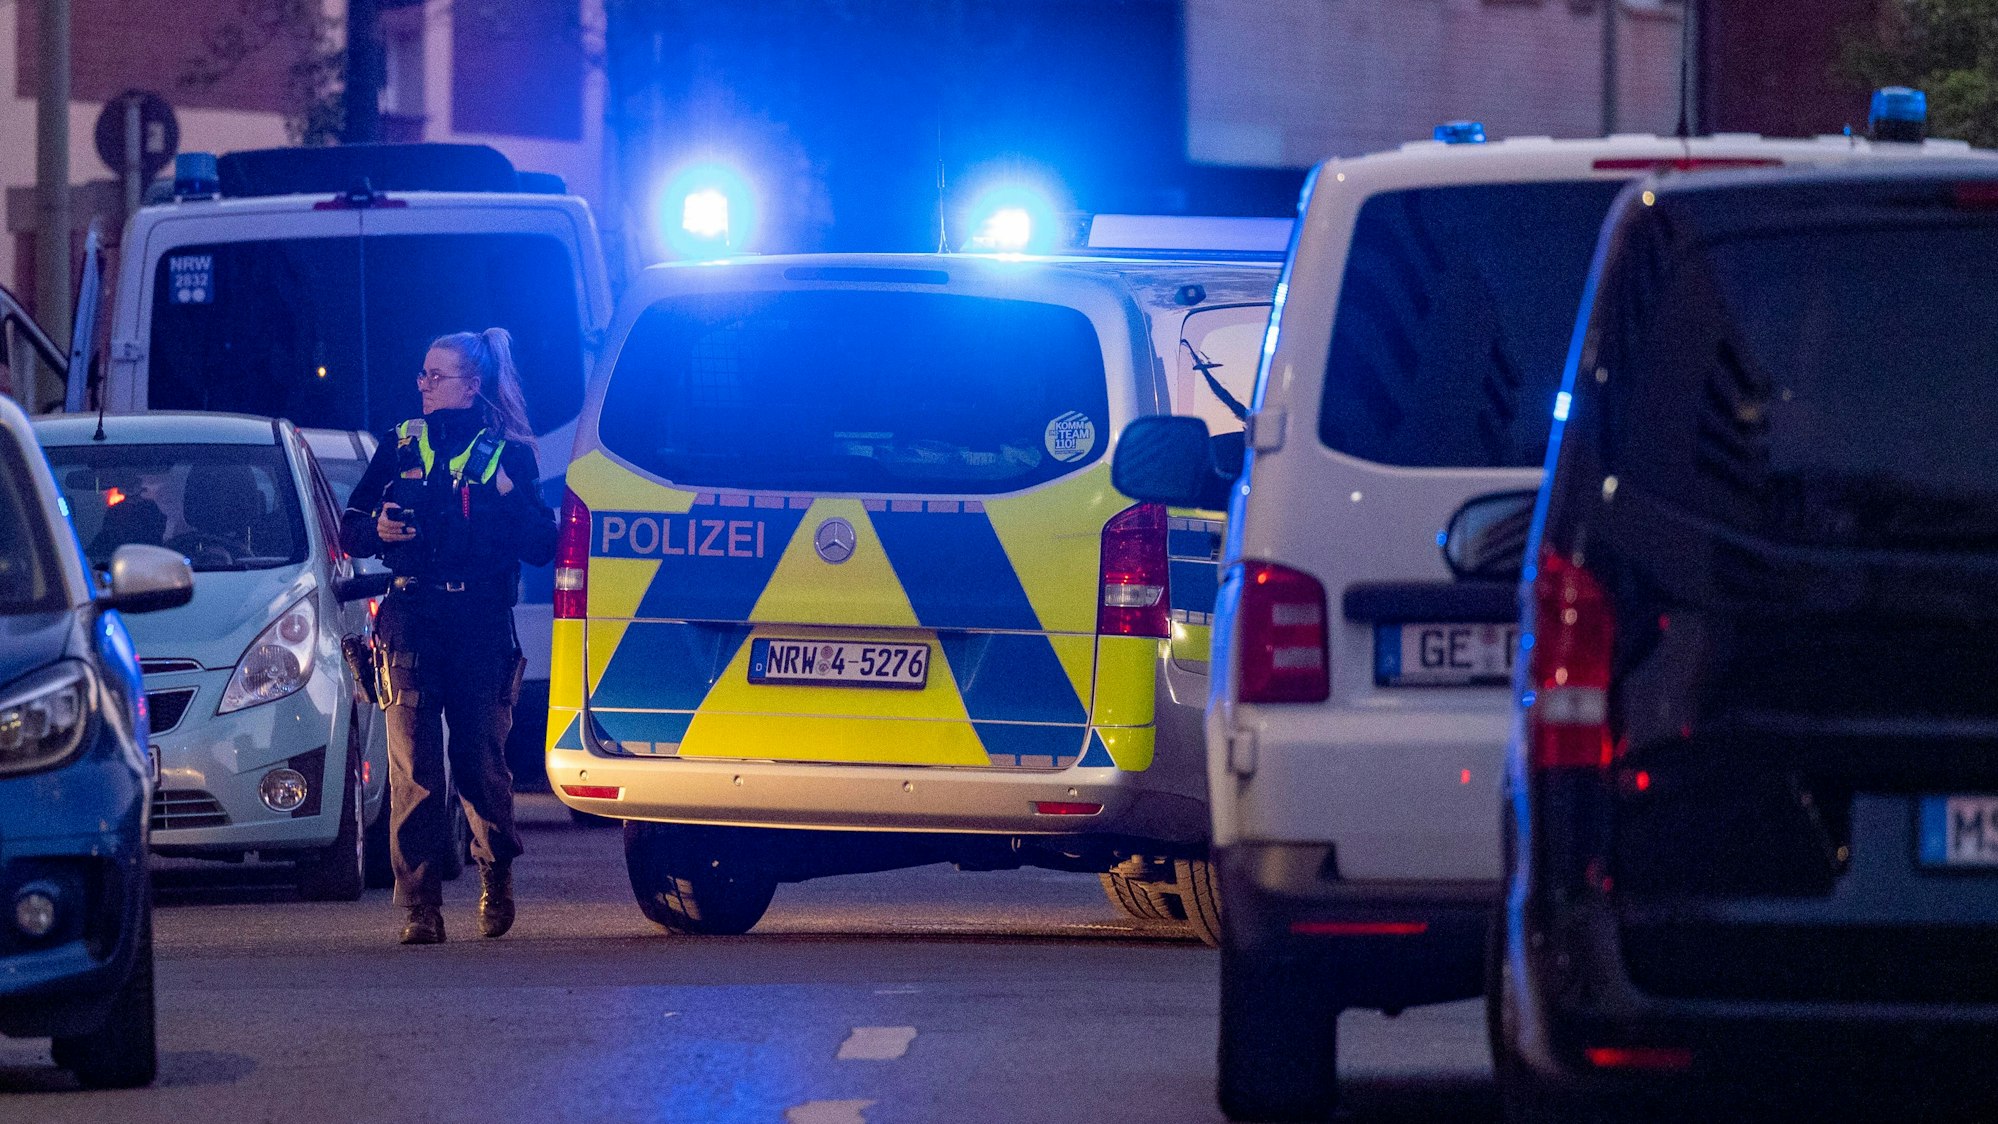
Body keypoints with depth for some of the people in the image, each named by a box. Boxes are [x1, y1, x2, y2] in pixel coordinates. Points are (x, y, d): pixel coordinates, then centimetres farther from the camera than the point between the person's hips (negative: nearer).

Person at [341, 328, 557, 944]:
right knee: (414, 770, -8)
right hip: (409, 626, 1)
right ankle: (421, 908, -9)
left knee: (481, 763, 2)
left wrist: (511, 499, -12)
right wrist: (376, 529, -6)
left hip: (482, 631, -1)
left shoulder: (508, 455, 8)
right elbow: (349, 532, 16)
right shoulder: (400, 446, 14)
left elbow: (542, 548, 3)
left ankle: (496, 880, 27)